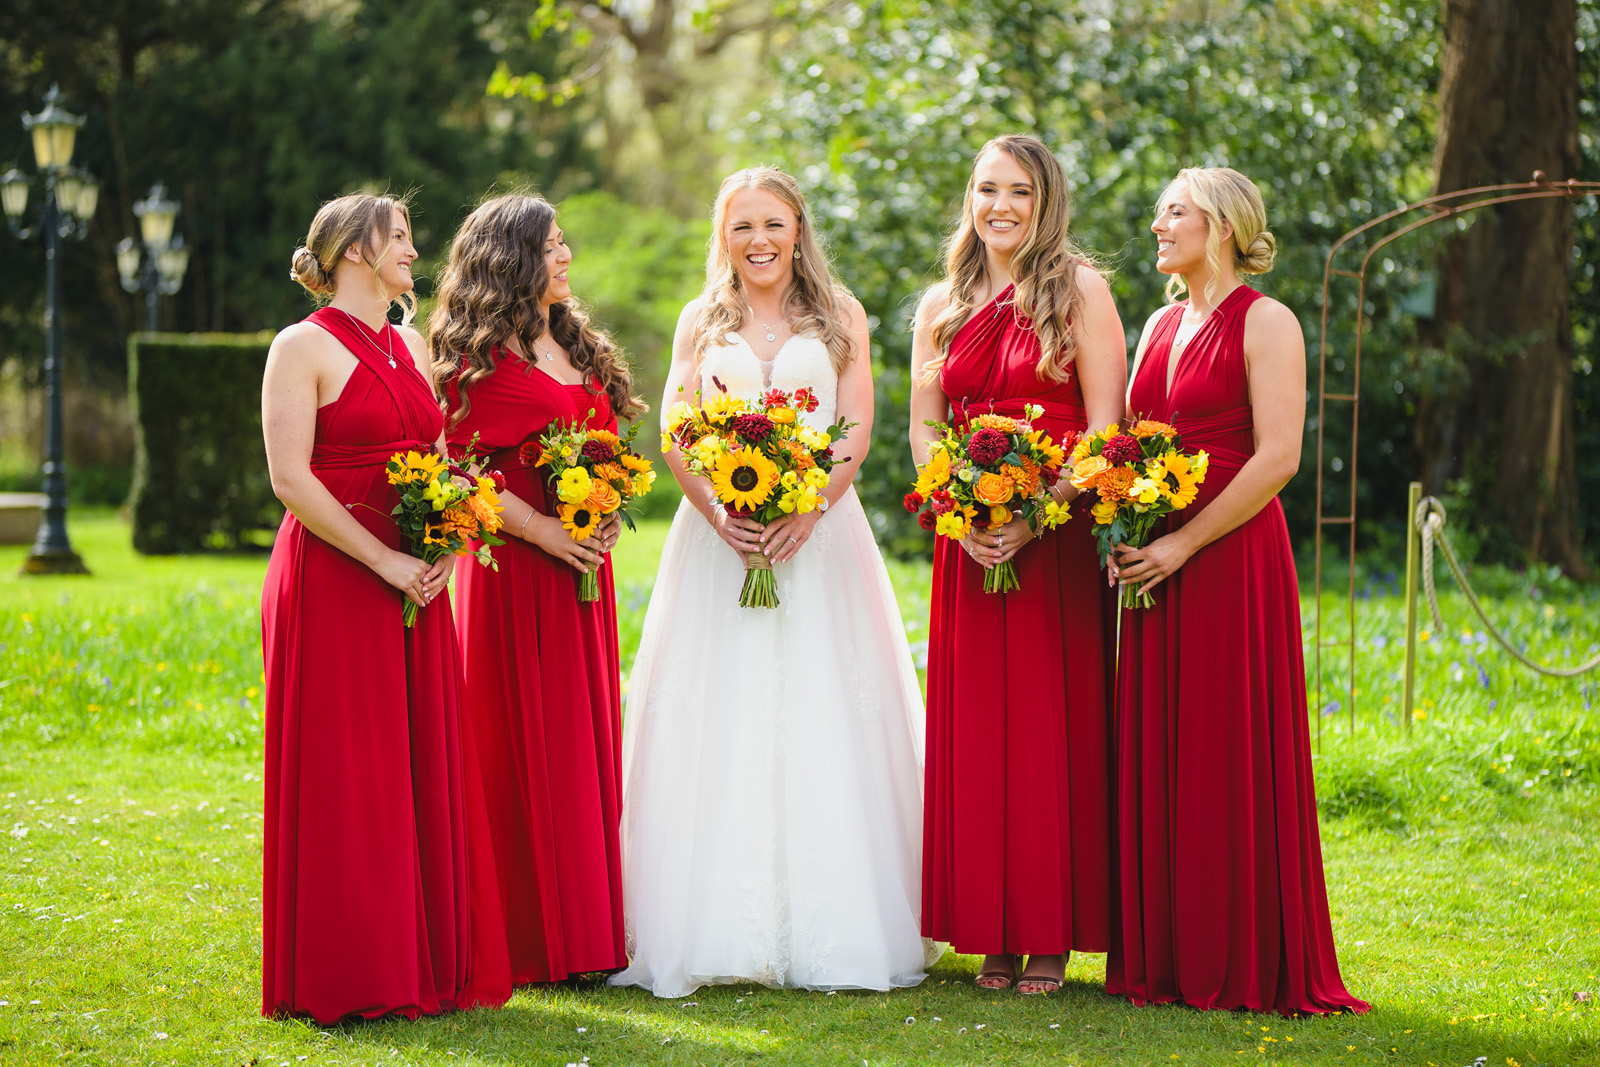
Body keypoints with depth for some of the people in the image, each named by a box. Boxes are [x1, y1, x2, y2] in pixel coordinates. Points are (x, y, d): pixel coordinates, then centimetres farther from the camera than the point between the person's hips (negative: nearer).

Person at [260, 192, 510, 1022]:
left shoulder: (410, 347, 16)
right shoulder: (304, 347, -6)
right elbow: (290, 478, -14)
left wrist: (443, 551, -1)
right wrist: (384, 563, -15)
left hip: (415, 581, 7)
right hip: (332, 580, -7)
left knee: (423, 763, 7)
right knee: (342, 774, -3)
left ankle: (427, 961, 14)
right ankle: (344, 977, 3)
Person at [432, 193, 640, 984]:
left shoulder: (577, 347, 17)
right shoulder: (481, 357, -7)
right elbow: (461, 470, -13)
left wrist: (607, 515, 3)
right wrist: (541, 530, -17)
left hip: (583, 569, 8)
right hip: (514, 568, -8)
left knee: (587, 739, 9)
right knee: (525, 746, -4)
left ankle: (586, 927, 16)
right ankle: (529, 938, 2)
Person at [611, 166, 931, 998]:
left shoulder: (838, 317, 9)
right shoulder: (700, 322, 12)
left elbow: (856, 433, 1)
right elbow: (676, 440, 5)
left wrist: (807, 508, -16)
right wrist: (718, 513, -13)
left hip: (820, 532, -1)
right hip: (720, 533, 1)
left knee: (820, 725, -4)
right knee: (719, 731, -4)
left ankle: (829, 930, -1)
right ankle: (717, 928, -2)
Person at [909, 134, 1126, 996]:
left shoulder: (1079, 292, 0)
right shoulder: (941, 306, 13)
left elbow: (1104, 429, -6)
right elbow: (923, 428, 11)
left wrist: (1033, 516, -17)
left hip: (1056, 538, -4)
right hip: (968, 543, 4)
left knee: (1053, 725, -3)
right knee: (974, 726, 3)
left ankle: (1052, 936, 4)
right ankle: (993, 932, 9)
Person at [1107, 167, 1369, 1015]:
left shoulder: (1265, 323, -5)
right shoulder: (1161, 326, 16)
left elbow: (1277, 458, -13)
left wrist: (1181, 545, -16)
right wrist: (1123, 532, 2)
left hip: (1232, 560, -7)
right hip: (1156, 563, 7)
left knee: (1233, 758, -4)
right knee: (1155, 758, 6)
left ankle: (1245, 964, 4)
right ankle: (1164, 960, 13)